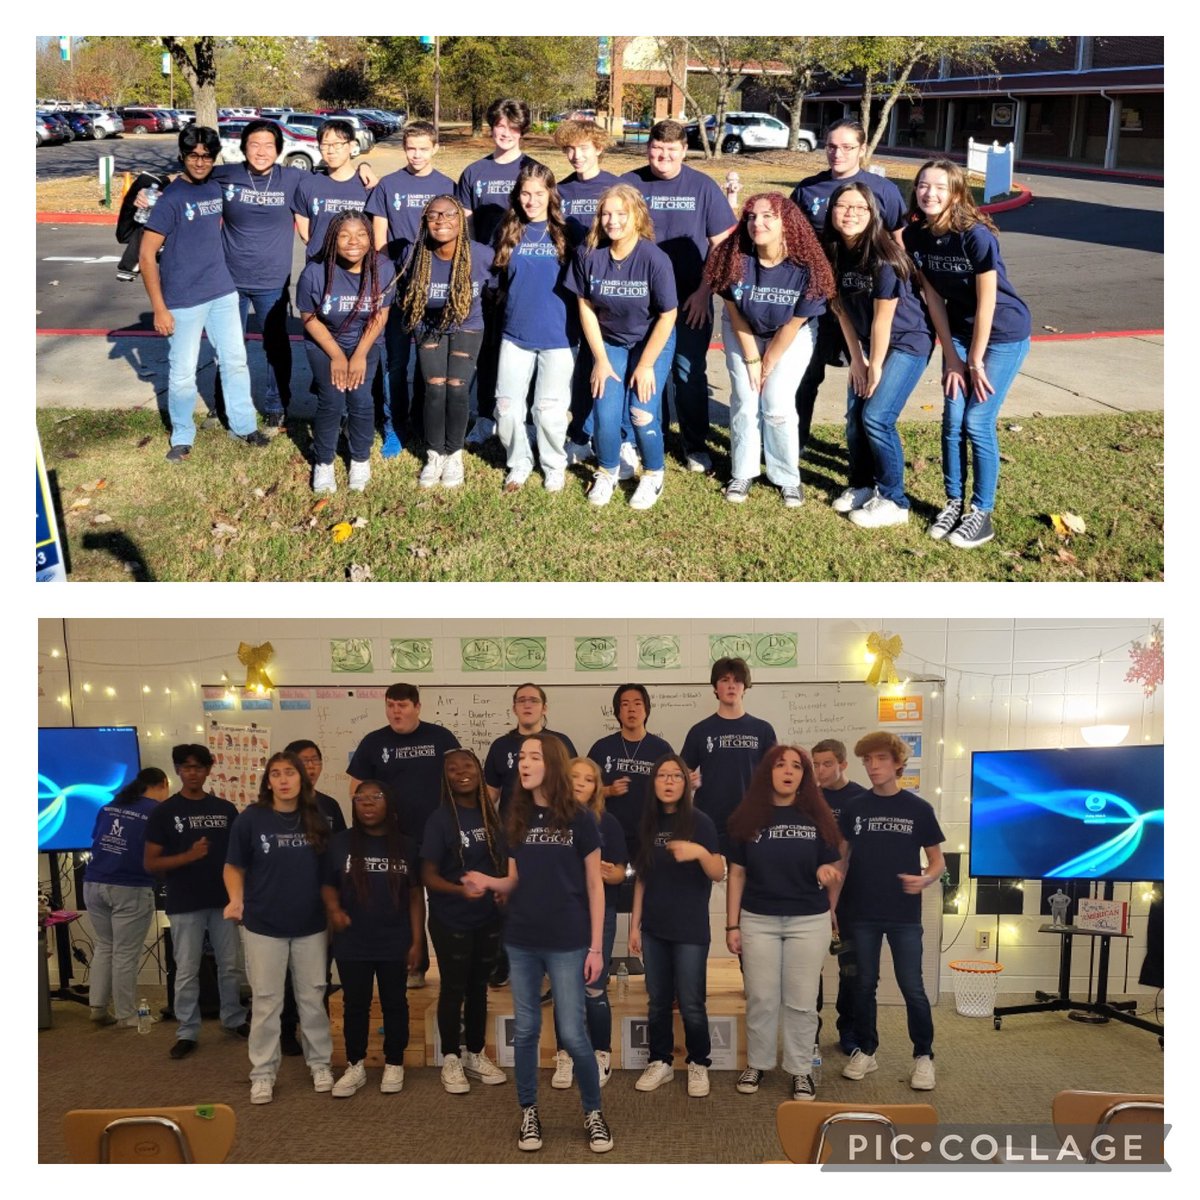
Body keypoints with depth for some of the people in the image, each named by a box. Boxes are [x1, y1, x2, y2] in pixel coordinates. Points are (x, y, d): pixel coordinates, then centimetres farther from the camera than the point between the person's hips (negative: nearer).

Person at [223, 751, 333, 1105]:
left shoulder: (317, 820, 1)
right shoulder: (250, 819, -8)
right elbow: (234, 867, 0)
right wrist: (236, 900, -14)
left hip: (311, 925, 2)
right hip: (263, 926, -2)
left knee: (313, 998, 12)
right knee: (266, 1001, 6)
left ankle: (320, 1064, 26)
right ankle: (263, 1073, 18)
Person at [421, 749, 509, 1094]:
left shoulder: (492, 816, 3)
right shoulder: (440, 818, -12)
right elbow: (428, 875, -13)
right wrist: (459, 889, -30)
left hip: (488, 918, 5)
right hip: (451, 920, -5)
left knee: (479, 987, 15)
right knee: (453, 988, 5)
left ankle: (476, 1055, 29)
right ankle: (450, 1059, 20)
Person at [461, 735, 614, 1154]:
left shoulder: (579, 819, -6)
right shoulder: (517, 819, 5)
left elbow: (594, 886, -4)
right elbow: (516, 880, 12)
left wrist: (596, 947, -7)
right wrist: (490, 883, -11)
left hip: (567, 943, -4)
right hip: (521, 941, 4)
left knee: (572, 1034, -1)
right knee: (525, 1031, 10)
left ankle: (593, 1113, 18)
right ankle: (529, 1114, 25)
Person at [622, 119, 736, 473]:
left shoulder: (704, 187, 0)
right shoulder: (629, 184, 1)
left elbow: (722, 244, 1)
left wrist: (704, 292, -6)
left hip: (691, 300, -1)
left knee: (690, 373, 4)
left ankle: (696, 445, 15)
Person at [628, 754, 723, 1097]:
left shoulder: (700, 821, -8)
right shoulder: (648, 822, 5)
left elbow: (719, 874, -11)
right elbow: (642, 877, 10)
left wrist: (700, 852, -31)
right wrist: (635, 924, 8)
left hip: (690, 928, -4)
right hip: (654, 927, 4)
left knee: (691, 1004, 0)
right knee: (658, 1001, 11)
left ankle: (698, 1065, 17)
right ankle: (660, 1062, 24)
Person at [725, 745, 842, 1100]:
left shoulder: (816, 817, -1)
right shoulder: (747, 817, -1)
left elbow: (832, 865, 5)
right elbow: (737, 874, 3)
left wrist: (826, 872, -19)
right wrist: (732, 925, 0)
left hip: (809, 921, 0)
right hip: (758, 920, 0)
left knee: (801, 1000, 5)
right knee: (761, 998, 8)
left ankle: (801, 1070, 19)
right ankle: (757, 1063, 24)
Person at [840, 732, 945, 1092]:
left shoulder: (919, 809, -3)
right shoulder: (854, 809, 2)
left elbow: (938, 862, 3)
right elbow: (841, 859, 9)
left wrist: (925, 879, -19)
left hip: (905, 915, -2)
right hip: (863, 913, 2)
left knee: (912, 987, 0)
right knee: (864, 984, 9)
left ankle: (923, 1056, 15)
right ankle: (866, 1051, 23)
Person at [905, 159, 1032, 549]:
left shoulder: (976, 235, -26)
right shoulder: (915, 236, -9)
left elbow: (986, 303, -21)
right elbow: (933, 298, -3)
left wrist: (975, 362, -15)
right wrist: (952, 357, -3)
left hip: (1003, 334, -5)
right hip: (960, 331, 5)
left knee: (978, 422, -7)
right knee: (952, 420, 2)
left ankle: (982, 513, 4)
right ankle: (953, 503, 16)